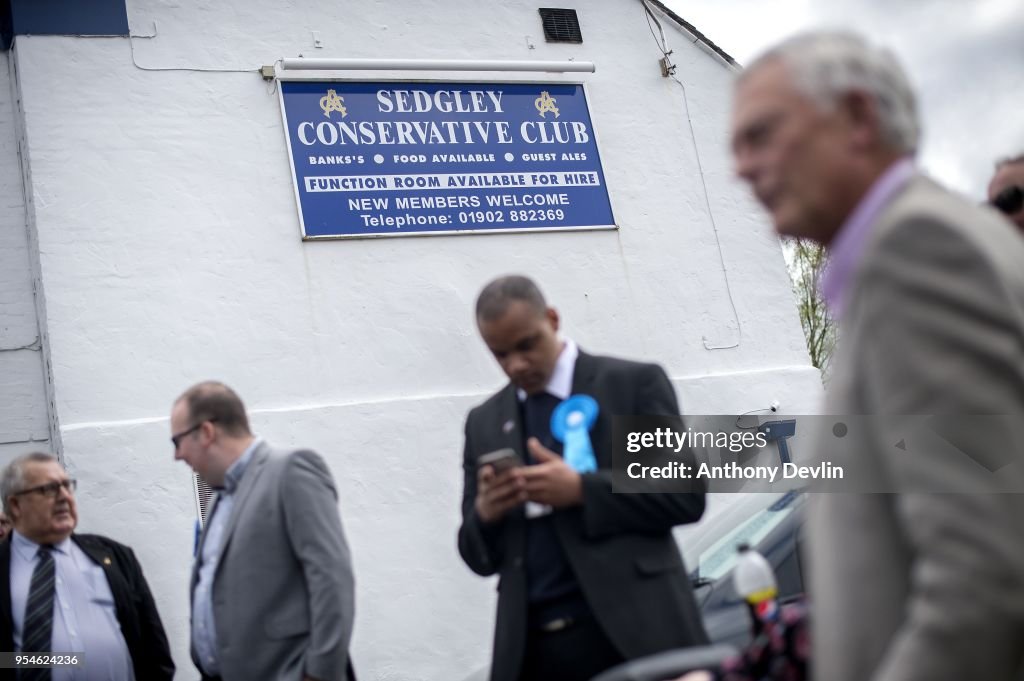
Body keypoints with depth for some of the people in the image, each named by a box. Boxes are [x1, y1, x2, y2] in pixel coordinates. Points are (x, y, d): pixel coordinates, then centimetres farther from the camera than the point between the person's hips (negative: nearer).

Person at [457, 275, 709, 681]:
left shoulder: (634, 383, 1)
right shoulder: (484, 423, 13)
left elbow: (686, 495, -5)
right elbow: (478, 558, 14)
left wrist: (582, 490, -17)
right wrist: (485, 514, -9)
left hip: (634, 634, -3)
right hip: (532, 648, 3)